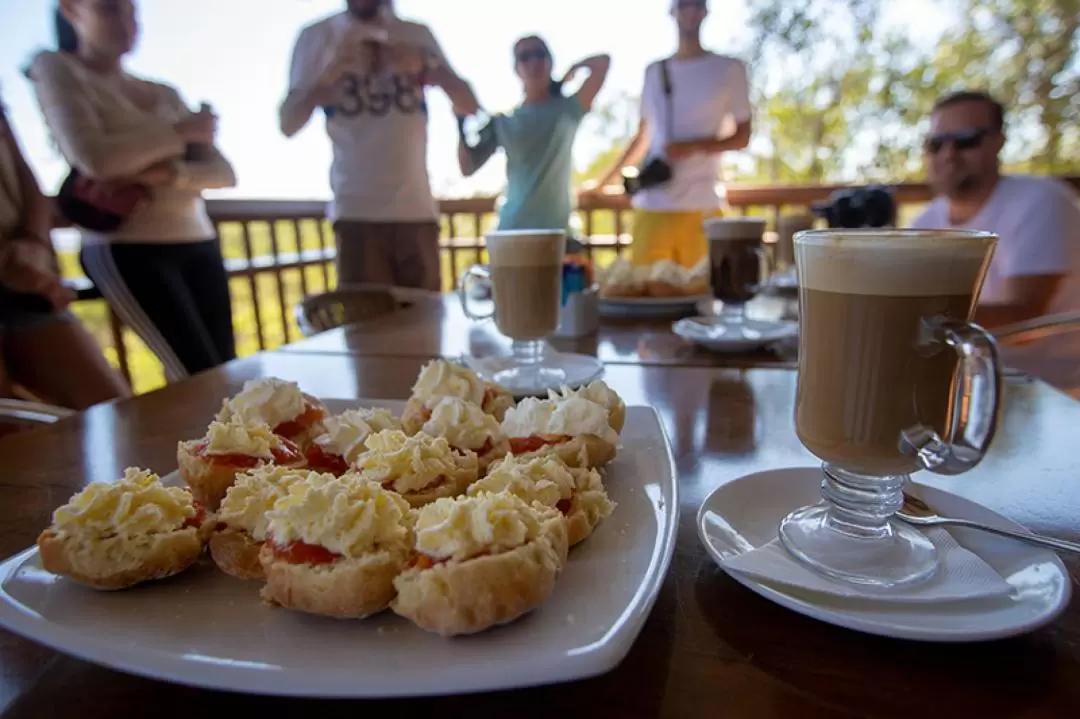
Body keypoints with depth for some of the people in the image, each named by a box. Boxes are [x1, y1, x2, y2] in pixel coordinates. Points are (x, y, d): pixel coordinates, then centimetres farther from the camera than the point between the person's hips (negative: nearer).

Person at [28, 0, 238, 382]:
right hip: (127, 250, -5)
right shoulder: (56, 68, 5)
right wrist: (181, 131, -3)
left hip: (200, 245, 5)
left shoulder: (164, 93, 19)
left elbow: (224, 173, 8)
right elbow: (92, 159, -13)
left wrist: (170, 173, -12)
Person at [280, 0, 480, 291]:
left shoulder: (417, 35, 12)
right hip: (357, 213, -1)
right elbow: (288, 123, 3)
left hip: (418, 210, 2)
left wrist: (427, 66, -10)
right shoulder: (317, 36, 7)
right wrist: (327, 76, -13)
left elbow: (469, 105, 7)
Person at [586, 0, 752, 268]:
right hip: (650, 205, 3)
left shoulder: (730, 69, 7)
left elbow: (742, 137, 7)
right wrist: (605, 180, 19)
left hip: (701, 205, -2)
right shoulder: (653, 72, 16)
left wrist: (694, 146, -11)